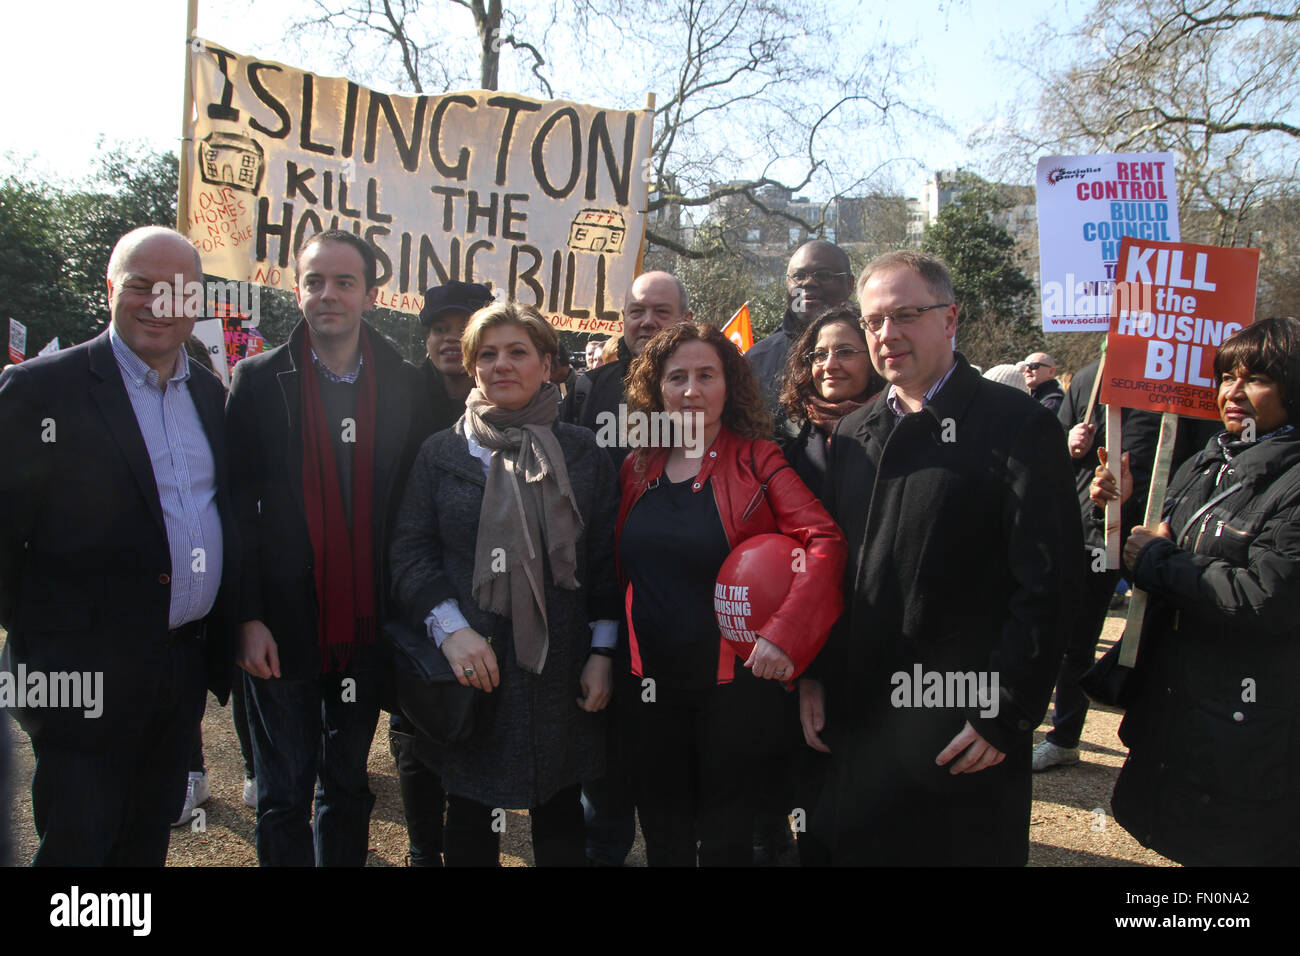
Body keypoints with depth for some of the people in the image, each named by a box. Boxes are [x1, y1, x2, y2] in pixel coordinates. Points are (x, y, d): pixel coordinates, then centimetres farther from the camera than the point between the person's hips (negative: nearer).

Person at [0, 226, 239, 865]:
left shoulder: (209, 392, 9)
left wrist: (228, 630, 11)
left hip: (188, 667, 6)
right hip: (90, 678, -6)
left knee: (151, 840, 20)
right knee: (77, 845, 6)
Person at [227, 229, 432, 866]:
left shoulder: (406, 388, 2)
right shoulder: (259, 380, -2)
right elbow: (237, 507, -4)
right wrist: (249, 616, -10)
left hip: (365, 626, 2)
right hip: (282, 626, -1)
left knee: (348, 788, 17)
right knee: (283, 796, 11)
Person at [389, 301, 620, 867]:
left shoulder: (582, 454, 5)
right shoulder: (441, 453, 4)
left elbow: (605, 558, 4)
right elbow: (411, 553, 0)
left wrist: (602, 652, -2)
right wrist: (450, 628, -14)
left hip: (562, 671, 0)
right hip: (470, 670, 0)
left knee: (560, 826, 14)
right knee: (469, 825, 14)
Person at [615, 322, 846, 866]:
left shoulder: (756, 460, -8)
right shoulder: (637, 469, 5)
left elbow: (825, 542, -19)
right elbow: (621, 571, 12)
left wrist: (784, 634, -28)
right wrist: (610, 652, 3)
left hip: (734, 685, -4)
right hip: (649, 687, 4)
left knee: (726, 841, 12)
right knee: (662, 839, 18)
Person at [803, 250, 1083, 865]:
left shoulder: (1018, 427, -9)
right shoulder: (852, 435, 10)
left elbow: (1049, 582, -12)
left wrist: (1004, 714, -14)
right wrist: (812, 676, 8)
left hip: (964, 730, -5)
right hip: (856, 723, 6)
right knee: (853, 848, 16)